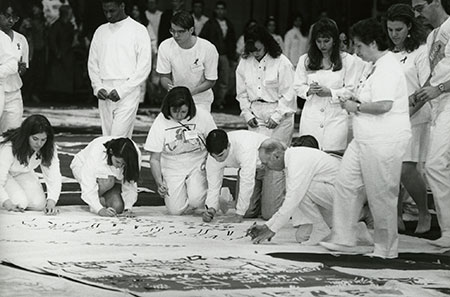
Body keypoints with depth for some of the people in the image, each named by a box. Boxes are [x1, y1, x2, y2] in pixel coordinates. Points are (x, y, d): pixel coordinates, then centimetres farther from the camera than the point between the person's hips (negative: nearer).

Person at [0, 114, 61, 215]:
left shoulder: (49, 149, -22)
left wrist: (51, 202, -40)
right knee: (20, 202, -25)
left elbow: (54, 177, -23)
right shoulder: (8, 147, -37)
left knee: (39, 203, -14)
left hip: (23, 174, 5)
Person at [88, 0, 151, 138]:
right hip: (104, 95, 5)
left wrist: (121, 90, -12)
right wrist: (98, 87, 1)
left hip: (127, 93, -5)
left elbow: (144, 66, -5)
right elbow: (92, 63, 18)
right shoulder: (100, 31, 14)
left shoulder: (138, 30, -1)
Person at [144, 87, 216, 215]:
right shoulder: (160, 123, -11)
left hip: (198, 167, -1)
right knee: (175, 210, -14)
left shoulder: (203, 116, -11)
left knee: (195, 200, -26)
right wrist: (159, 183, -18)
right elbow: (154, 159, -5)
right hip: (172, 171, 1)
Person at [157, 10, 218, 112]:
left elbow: (211, 81, -9)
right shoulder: (165, 47, -12)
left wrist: (191, 91, -26)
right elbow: (164, 77, -3)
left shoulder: (208, 49, -18)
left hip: (201, 101, -2)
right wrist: (171, 88, -28)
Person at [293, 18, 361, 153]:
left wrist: (330, 92, -14)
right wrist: (309, 90, -9)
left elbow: (352, 90, -1)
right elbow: (297, 86, 12)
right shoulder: (305, 60, 11)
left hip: (336, 117, -2)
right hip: (311, 116, 2)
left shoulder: (347, 60, 1)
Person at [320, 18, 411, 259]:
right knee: (346, 183, 9)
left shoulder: (387, 69, -18)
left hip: (383, 142, -11)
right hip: (366, 140, 11)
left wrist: (357, 107, -14)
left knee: (381, 194, -1)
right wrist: (357, 101, 11)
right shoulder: (378, 66, 16)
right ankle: (343, 239, 15)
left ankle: (386, 248, 11)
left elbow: (384, 105, -28)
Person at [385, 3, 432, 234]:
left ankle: (424, 215, 6)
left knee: (407, 170, -12)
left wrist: (408, 112, -17)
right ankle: (397, 219, 11)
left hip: (414, 117, -6)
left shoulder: (420, 51, -4)